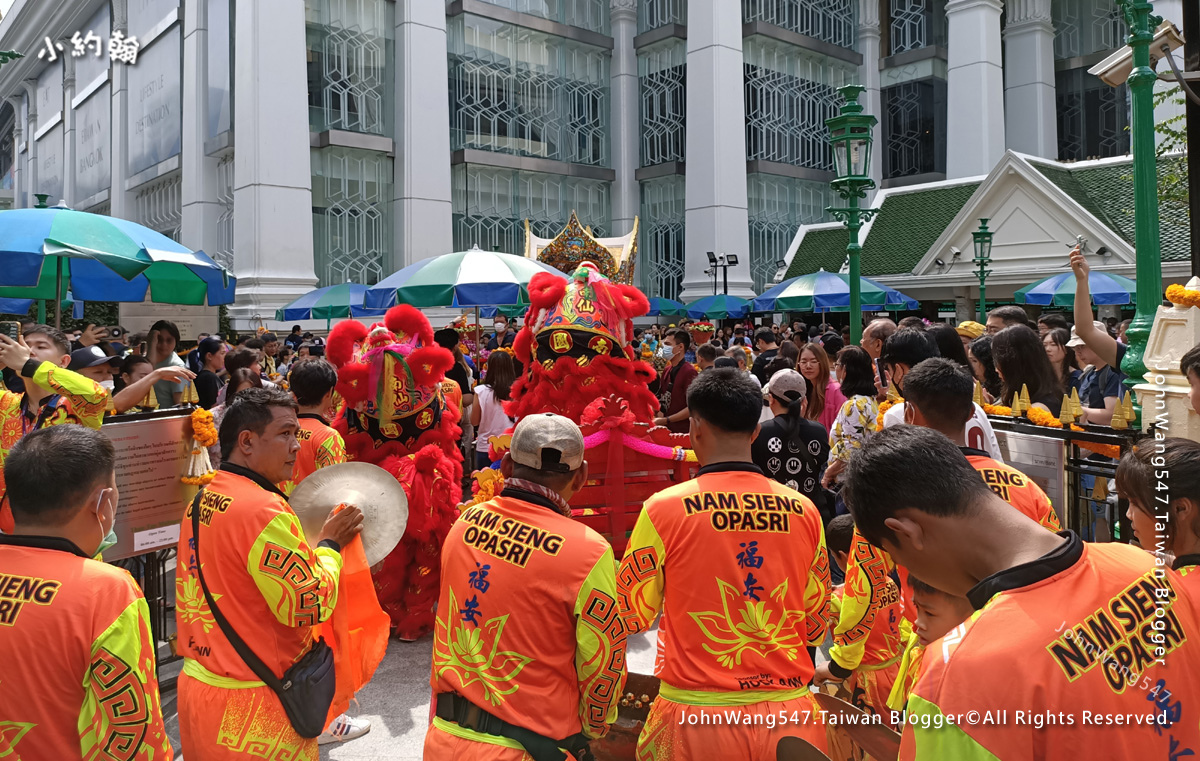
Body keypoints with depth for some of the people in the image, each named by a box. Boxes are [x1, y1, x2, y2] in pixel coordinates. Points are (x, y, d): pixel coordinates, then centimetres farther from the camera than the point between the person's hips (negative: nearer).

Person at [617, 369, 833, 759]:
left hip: (696, 716, -2)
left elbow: (633, 616, -2)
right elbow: (816, 626, 6)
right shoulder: (803, 510, -4)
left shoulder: (664, 508, -13)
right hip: (789, 714, 3)